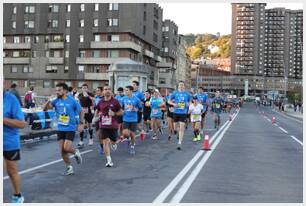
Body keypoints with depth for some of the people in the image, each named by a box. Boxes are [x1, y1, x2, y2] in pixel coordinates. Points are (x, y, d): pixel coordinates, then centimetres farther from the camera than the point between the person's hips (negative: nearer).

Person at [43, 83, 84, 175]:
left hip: (70, 128, -4)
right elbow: (45, 109, -5)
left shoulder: (72, 101, -7)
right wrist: (48, 102, -23)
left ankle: (76, 152, 18)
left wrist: (81, 123, 0)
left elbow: (81, 111, 4)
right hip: (60, 129, 4)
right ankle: (69, 168, 22)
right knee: (62, 151, 4)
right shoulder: (56, 101, 1)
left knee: (66, 148, -15)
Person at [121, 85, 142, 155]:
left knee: (132, 134, 4)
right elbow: (121, 107, 17)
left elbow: (140, 108, 3)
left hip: (133, 119, -2)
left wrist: (136, 109, -16)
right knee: (125, 134, -11)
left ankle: (132, 147, 26)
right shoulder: (124, 99, 2)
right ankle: (129, 138, 26)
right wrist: (122, 111, -1)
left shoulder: (136, 99, -8)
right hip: (126, 119, 2)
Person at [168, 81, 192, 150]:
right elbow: (169, 101, 8)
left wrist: (188, 104, -6)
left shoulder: (187, 94, 2)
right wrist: (174, 104, -11)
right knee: (175, 128, 10)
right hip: (176, 112, 1)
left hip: (183, 113, -1)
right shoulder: (175, 93, 1)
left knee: (181, 128, -9)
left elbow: (190, 101, 17)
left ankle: (179, 143, -5)